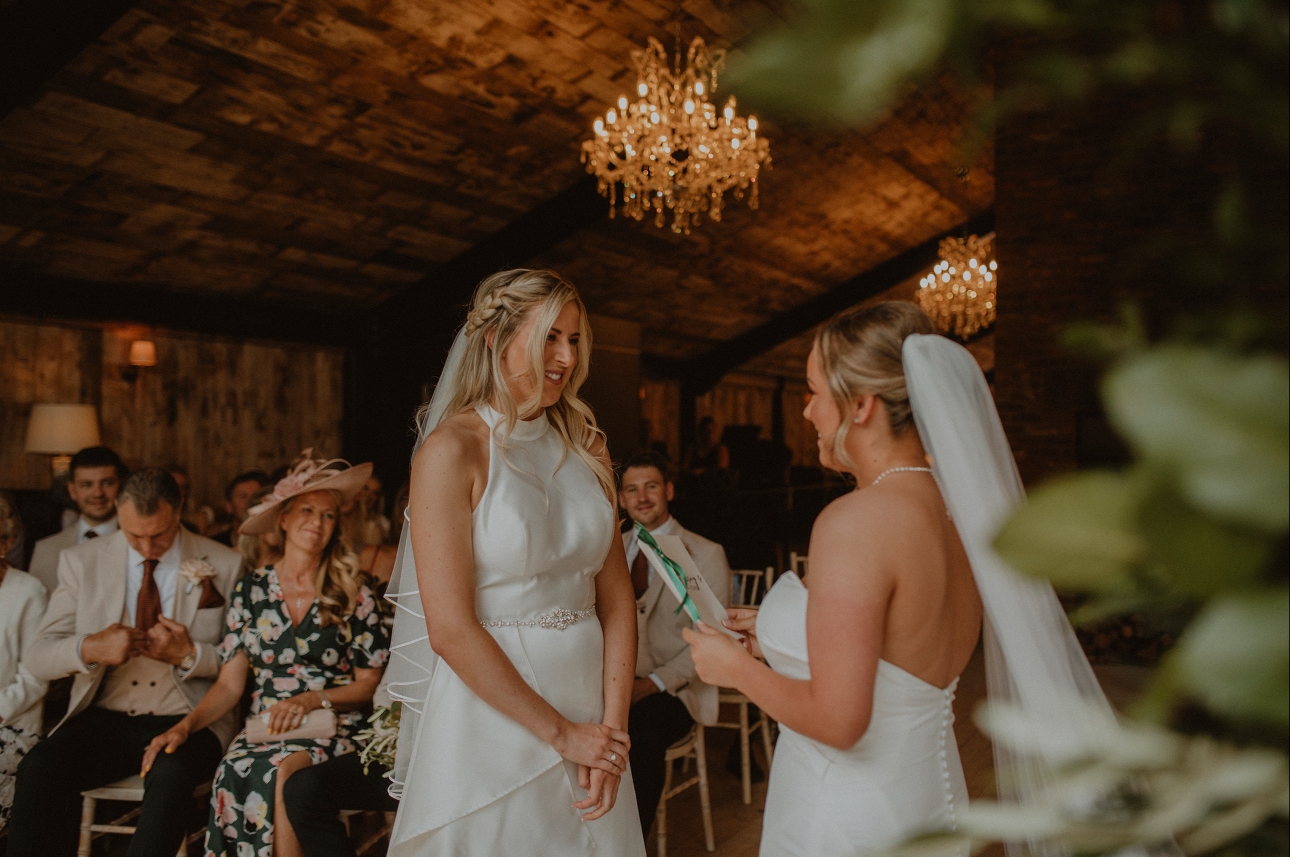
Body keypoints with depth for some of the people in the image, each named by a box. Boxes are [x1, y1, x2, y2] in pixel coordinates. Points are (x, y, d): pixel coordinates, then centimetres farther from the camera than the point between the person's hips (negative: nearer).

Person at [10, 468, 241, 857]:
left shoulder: (224, 567, 0)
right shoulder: (82, 561, 5)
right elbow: (38, 658, 3)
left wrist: (190, 654, -17)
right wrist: (90, 648, -19)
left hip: (186, 721, -2)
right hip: (105, 720, 2)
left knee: (170, 776, -35)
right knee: (37, 769, -28)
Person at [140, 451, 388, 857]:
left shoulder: (354, 593, 3)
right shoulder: (250, 591, 10)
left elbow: (369, 684, 5)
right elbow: (229, 684, 9)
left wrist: (313, 700, -11)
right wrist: (185, 725, -8)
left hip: (331, 731, -2)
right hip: (264, 729, 2)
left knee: (283, 772, -34)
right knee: (233, 774, -32)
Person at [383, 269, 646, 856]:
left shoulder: (583, 448, 4)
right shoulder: (451, 449, -13)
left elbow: (616, 598, 3)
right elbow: (450, 631, -18)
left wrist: (612, 727, -7)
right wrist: (561, 734, -14)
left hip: (587, 702, 5)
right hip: (491, 710, -5)